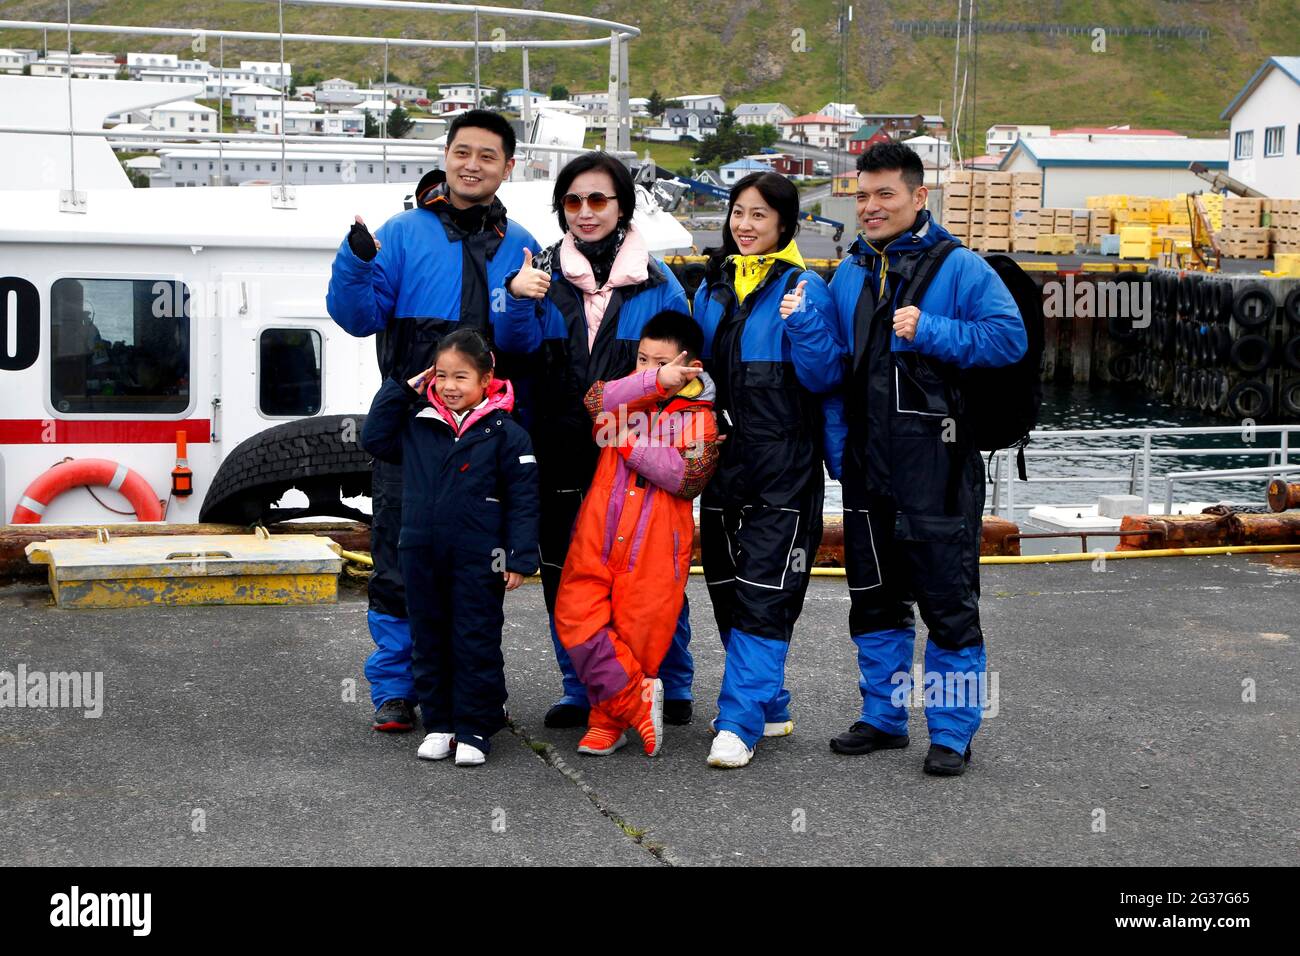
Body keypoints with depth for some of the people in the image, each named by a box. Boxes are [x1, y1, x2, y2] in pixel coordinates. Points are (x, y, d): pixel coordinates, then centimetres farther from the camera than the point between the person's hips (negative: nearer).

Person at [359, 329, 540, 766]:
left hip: (477, 560, -4)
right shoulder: (418, 426, 6)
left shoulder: (505, 433, -6)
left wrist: (520, 558, -10)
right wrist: (400, 390, 5)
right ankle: (438, 724, 21)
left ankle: (473, 729, 9)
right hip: (421, 555, 4)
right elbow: (374, 438, 10)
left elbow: (522, 499, -6)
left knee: (476, 644, 2)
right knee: (428, 642, 11)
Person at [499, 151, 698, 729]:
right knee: (564, 572, 6)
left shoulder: (656, 284, 4)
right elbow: (517, 348, -1)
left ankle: (672, 686, 20)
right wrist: (517, 299, -18)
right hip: (563, 454, 2)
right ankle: (580, 691, 21)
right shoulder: (544, 273, 7)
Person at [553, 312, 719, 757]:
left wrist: (629, 440, -14)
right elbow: (597, 400, -13)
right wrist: (654, 383, -25)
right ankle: (637, 699, 5)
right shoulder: (627, 396, 11)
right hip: (598, 536, 3)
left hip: (655, 547, -3)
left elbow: (688, 477, -14)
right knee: (576, 619, -7)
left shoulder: (700, 417, 1)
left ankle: (609, 719, 21)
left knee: (639, 633, 1)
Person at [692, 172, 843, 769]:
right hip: (722, 457, 7)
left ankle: (740, 723, -7)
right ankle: (770, 706, 24)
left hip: (783, 467, -6)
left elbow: (824, 378, -10)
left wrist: (803, 323, -24)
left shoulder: (804, 288, -6)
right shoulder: (712, 287, 12)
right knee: (727, 591, 11)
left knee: (763, 597, -8)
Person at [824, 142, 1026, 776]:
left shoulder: (958, 267, -4)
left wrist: (929, 332, -18)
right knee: (873, 597, 14)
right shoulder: (848, 274, 13)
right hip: (866, 464, 6)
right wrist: (836, 448, 10)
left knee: (948, 599, -2)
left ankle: (952, 734, 8)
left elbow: (1010, 336, -11)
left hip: (936, 464, -6)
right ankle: (883, 717, 28)